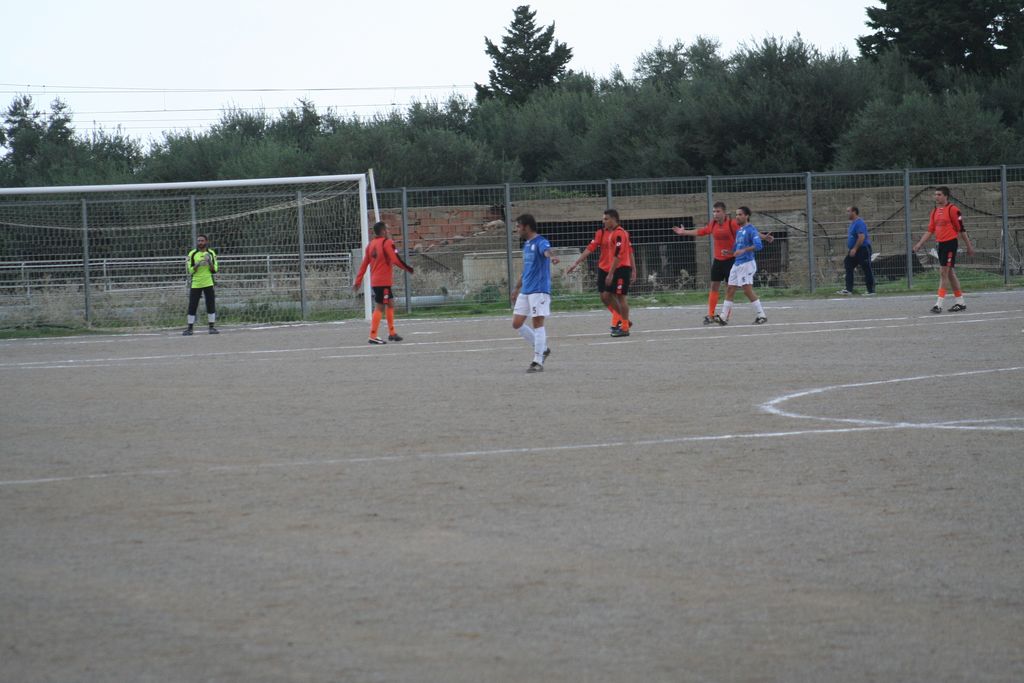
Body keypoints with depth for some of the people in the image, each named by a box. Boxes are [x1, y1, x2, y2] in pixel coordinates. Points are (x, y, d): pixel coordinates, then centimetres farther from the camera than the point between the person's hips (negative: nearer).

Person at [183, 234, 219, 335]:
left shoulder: (211, 253, 5)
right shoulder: (192, 254, 1)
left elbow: (214, 270, 1)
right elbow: (190, 271, -2)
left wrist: (209, 262, -16)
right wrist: (197, 265, -20)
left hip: (208, 283, 1)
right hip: (195, 284, -1)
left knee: (211, 305, -1)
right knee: (192, 306, -2)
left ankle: (212, 327, 7)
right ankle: (189, 328, 4)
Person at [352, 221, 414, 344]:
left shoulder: (371, 245, 11)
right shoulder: (387, 243, -11)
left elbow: (364, 264, 12)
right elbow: (396, 260, -17)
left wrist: (358, 281, 14)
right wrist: (409, 269, -5)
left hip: (375, 281, 8)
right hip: (383, 281, -8)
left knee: (390, 304, 19)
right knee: (380, 307, -7)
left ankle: (392, 333, 23)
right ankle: (373, 337, -10)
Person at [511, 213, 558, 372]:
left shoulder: (540, 242, -12)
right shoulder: (526, 245, 17)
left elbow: (546, 251, -37)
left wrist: (551, 257, -59)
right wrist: (517, 288, 31)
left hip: (539, 290, -9)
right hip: (525, 291, 9)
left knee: (537, 323, -8)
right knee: (516, 324, 8)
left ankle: (538, 362, -5)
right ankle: (542, 349, 19)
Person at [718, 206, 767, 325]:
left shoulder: (751, 230, -9)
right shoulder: (739, 231, 18)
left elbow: (758, 245, -22)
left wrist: (743, 250, -31)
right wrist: (728, 252, 6)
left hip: (747, 263, -9)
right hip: (737, 264, 9)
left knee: (748, 290, -13)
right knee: (730, 290, 7)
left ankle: (762, 315, -6)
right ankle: (723, 318, 11)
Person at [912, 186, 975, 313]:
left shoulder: (952, 209, -10)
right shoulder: (935, 212, 12)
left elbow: (961, 229, -8)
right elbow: (930, 230, 15)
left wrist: (969, 246, -6)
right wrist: (920, 243, 5)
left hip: (951, 243, -8)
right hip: (941, 244, 8)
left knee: (943, 272, -11)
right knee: (950, 273, 12)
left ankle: (939, 304, -13)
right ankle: (960, 302, 21)